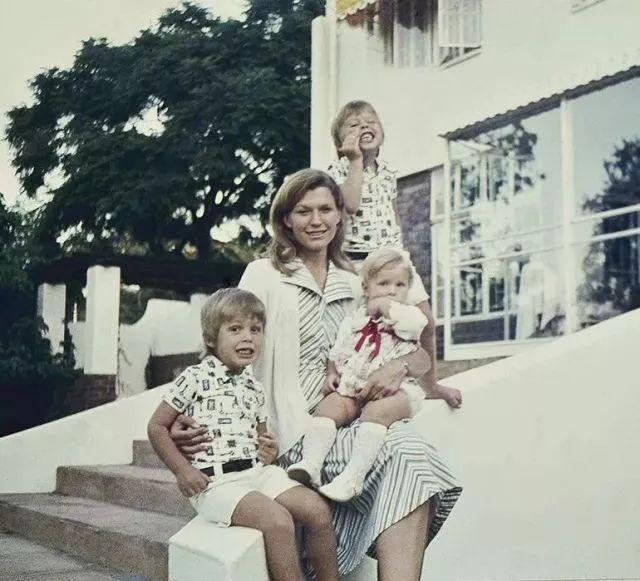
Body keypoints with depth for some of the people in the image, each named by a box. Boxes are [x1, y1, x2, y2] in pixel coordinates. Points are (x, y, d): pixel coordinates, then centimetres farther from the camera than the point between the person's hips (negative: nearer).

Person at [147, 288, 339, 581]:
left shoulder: (254, 387, 15)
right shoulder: (195, 378, -4)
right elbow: (157, 427, -2)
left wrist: (268, 450, 6)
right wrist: (182, 470, -10)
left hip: (256, 470, 7)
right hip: (215, 479, -7)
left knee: (318, 510, -8)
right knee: (278, 521, -27)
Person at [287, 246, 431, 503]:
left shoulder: (408, 315, 11)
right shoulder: (353, 321, 22)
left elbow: (417, 322, -15)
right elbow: (336, 354, 27)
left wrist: (385, 306, -3)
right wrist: (331, 373, 6)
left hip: (394, 389, -4)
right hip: (351, 387, 4)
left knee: (376, 411, -34)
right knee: (327, 406, -22)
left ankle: (354, 475, -41)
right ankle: (310, 463, -34)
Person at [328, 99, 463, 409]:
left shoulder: (387, 172, 12)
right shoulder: (339, 171, -6)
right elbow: (350, 203, -26)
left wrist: (399, 247, 17)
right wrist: (357, 160, -21)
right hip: (359, 263, -6)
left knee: (426, 323, 9)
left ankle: (431, 384, 29)